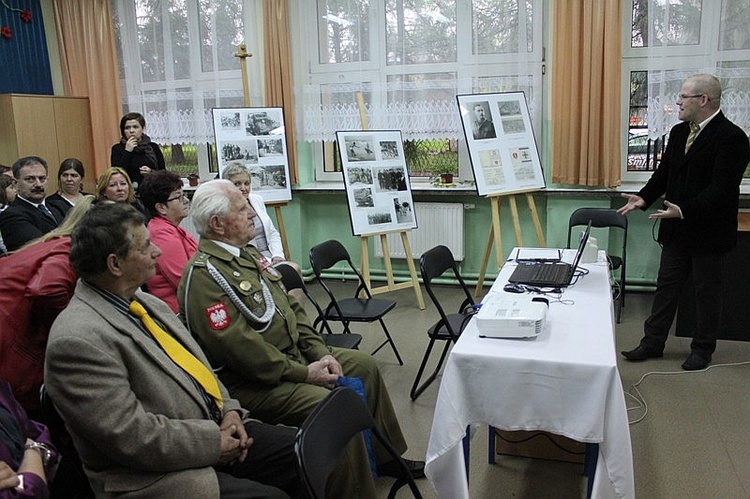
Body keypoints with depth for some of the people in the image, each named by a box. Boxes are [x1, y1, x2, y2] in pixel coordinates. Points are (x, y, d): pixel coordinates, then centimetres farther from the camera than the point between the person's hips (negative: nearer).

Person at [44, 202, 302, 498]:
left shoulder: (148, 304, 9)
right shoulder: (77, 339, -19)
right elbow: (130, 435, -22)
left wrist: (228, 409, 0)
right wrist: (214, 443, -16)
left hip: (216, 427, 8)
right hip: (161, 474, -8)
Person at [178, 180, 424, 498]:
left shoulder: (247, 254, 11)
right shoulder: (202, 276, -20)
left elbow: (290, 306, 13)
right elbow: (240, 348, -25)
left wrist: (320, 353, 1)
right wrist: (304, 373, -19)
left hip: (295, 354, 10)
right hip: (253, 383, -10)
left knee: (364, 365, 11)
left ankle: (385, 457, 26)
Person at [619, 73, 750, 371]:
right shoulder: (679, 132, 8)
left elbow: (722, 188, -23)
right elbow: (664, 173, 12)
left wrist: (685, 210, -31)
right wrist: (644, 198, -3)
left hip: (709, 232, -7)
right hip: (677, 230, 7)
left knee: (707, 292, 9)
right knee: (666, 286, 12)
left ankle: (703, 349, 24)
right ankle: (652, 343, 22)